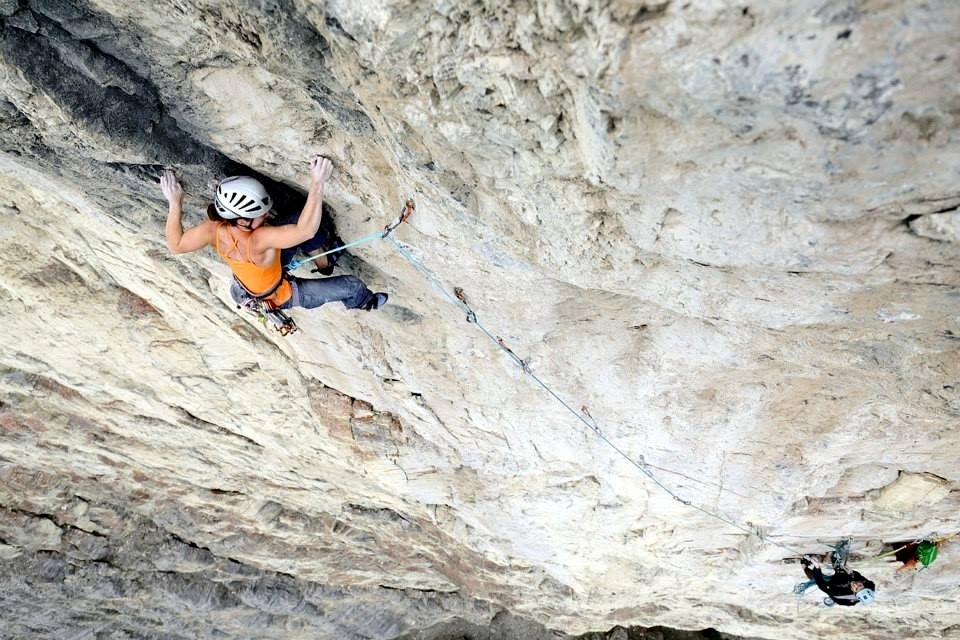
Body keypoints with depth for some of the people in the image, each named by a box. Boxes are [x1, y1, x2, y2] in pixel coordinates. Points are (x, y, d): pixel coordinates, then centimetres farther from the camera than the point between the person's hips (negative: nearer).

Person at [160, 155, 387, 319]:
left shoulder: (213, 230, -28)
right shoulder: (259, 240, -47)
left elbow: (175, 245, -11)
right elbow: (306, 230, -58)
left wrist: (175, 204, -10)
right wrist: (317, 184, -63)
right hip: (282, 297, -7)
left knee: (297, 217, 9)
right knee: (353, 285, 5)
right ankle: (361, 303, 43)